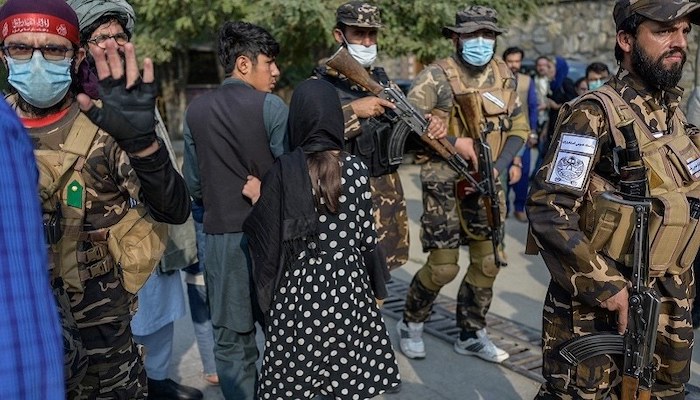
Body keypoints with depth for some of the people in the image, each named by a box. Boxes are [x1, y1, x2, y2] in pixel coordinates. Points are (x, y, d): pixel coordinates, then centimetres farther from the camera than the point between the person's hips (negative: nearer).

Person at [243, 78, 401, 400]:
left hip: (300, 288, -2)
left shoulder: (284, 171, -10)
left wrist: (257, 201, 9)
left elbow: (271, 240, -8)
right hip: (348, 286, 2)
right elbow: (367, 236, -1)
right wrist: (377, 287, 13)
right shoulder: (356, 168, -5)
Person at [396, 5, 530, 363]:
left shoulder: (504, 76, 5)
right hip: (445, 183, -5)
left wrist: (499, 166, -4)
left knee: (488, 262, 8)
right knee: (443, 267, -4)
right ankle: (411, 323, 22)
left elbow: (518, 126, 10)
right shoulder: (437, 76, -12)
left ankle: (471, 335, 25)